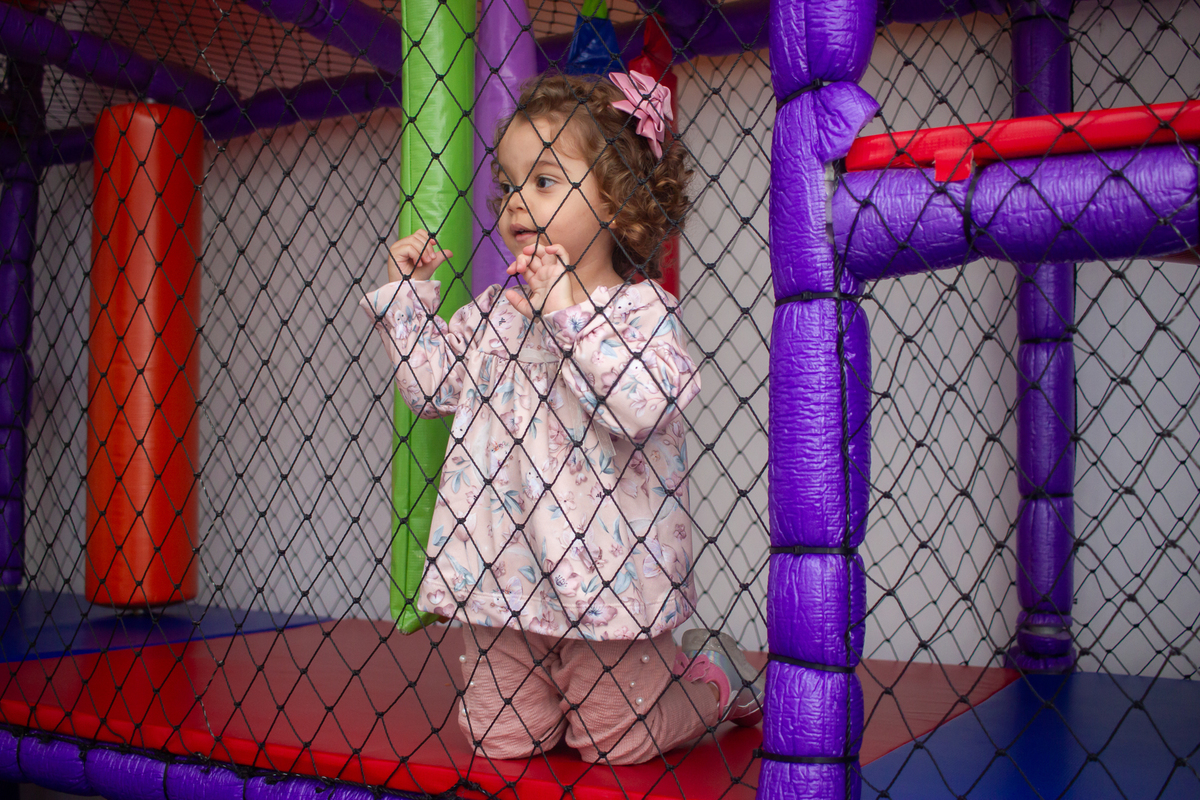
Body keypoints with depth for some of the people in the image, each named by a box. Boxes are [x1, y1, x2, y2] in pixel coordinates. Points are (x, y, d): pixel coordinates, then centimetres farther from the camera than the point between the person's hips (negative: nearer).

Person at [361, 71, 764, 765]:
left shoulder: (640, 310, -12)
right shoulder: (497, 310, 8)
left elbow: (643, 408, -29)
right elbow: (430, 382, 17)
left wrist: (571, 315, -27)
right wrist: (408, 292, 9)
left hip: (603, 578, -6)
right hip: (500, 573, 6)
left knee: (616, 742, 7)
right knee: (500, 739, 15)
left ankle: (719, 677, 34)